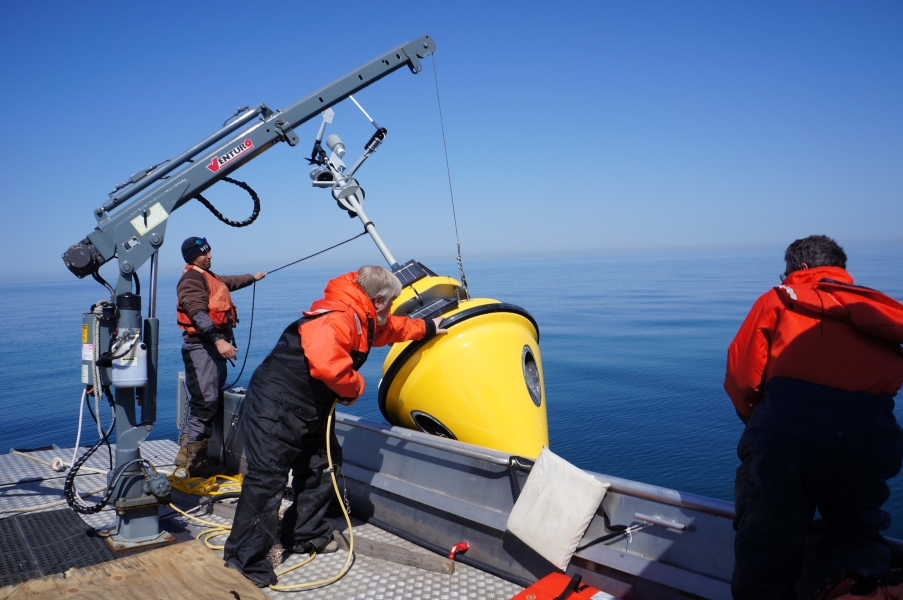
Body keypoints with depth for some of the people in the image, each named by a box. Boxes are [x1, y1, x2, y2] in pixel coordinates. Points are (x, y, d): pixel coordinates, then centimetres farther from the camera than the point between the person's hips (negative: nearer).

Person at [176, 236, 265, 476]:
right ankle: (190, 453, -10)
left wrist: (253, 277, 57)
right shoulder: (190, 280, -10)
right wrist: (218, 339, -33)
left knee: (214, 399, 11)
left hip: (214, 345, 11)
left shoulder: (208, 276, 23)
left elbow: (229, 282, 44)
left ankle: (195, 449, 18)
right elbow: (198, 314, -23)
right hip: (201, 346, -11)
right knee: (205, 401, -15)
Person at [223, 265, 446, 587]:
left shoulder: (362, 320, 10)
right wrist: (354, 387, -19)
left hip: (309, 411, 11)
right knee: (266, 479, -9)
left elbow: (394, 328, 32)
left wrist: (428, 327, 45)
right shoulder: (337, 319, -25)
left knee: (321, 466, 17)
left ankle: (305, 534, 32)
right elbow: (327, 365, -40)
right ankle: (245, 563, -1)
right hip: (275, 406, -11)